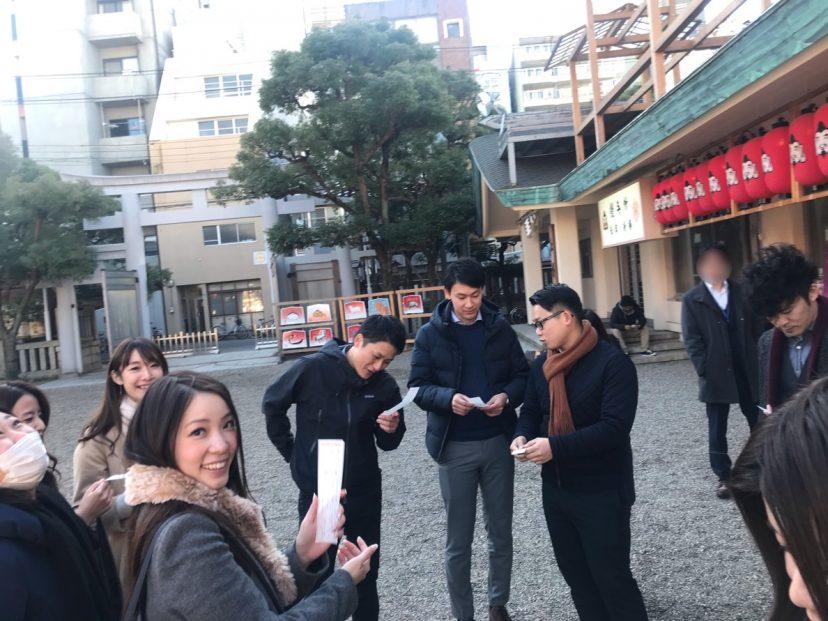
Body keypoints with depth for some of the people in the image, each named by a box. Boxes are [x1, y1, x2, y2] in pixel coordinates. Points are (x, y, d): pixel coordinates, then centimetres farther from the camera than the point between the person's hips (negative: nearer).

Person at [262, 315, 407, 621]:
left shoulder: (385, 385, -7)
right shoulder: (312, 369, -15)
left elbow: (388, 445, 4)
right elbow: (272, 406, 1)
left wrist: (391, 431, -18)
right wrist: (292, 453, 5)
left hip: (364, 492, 3)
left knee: (366, 571, 16)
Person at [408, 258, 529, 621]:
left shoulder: (500, 328, 1)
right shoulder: (429, 335, -3)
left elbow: (522, 375, 5)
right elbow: (418, 387, -5)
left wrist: (507, 397, -16)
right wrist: (448, 398, -24)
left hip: (498, 442, 2)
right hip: (454, 446, -2)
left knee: (501, 532, 15)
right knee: (458, 541, 7)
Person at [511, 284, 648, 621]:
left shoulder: (613, 362, -17)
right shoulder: (542, 364, 6)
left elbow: (615, 427, -24)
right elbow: (530, 411, 14)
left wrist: (555, 447, -29)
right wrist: (522, 436, -9)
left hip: (602, 492, -7)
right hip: (555, 488, 7)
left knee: (611, 576, 5)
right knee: (575, 573, 19)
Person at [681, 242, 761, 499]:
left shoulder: (742, 292, 6)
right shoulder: (692, 300, -2)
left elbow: (756, 328, 7)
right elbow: (691, 340, -4)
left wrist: (758, 364, 0)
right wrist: (706, 370, -11)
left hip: (747, 372, 2)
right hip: (716, 375, -2)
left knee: (758, 422, 10)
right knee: (717, 429, 6)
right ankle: (723, 476, 18)